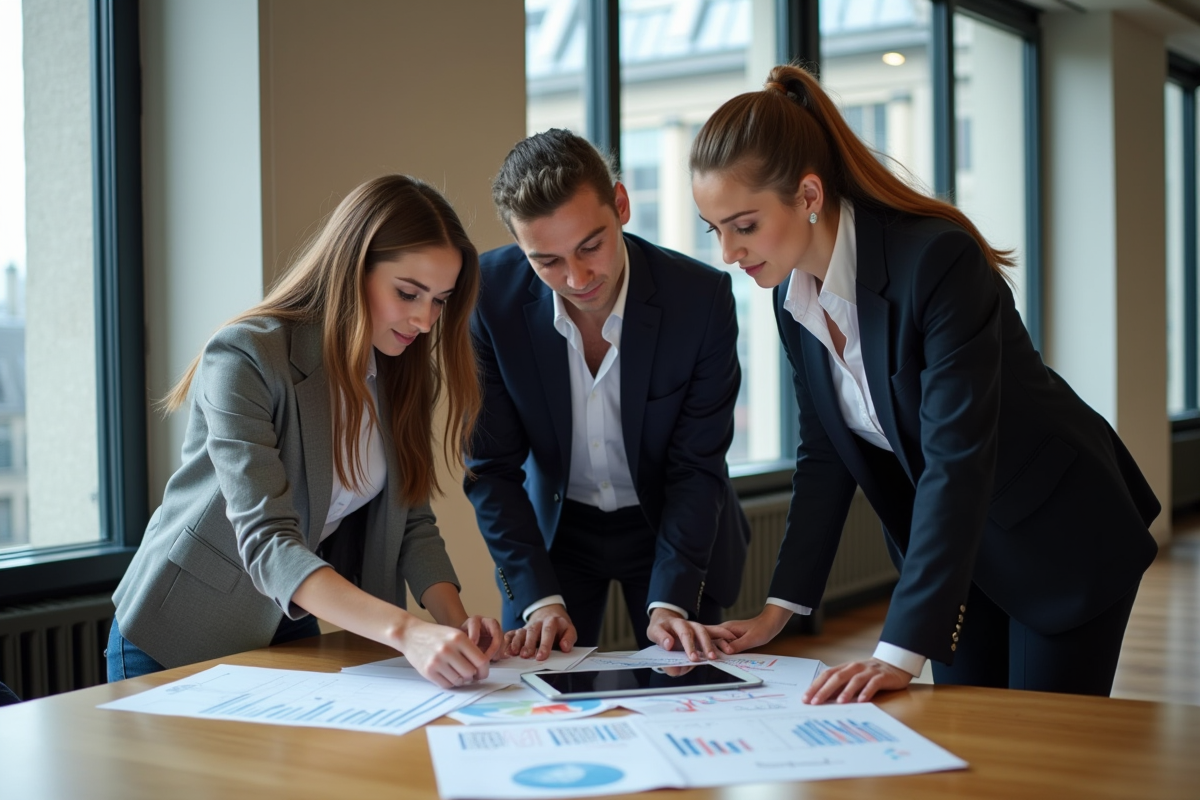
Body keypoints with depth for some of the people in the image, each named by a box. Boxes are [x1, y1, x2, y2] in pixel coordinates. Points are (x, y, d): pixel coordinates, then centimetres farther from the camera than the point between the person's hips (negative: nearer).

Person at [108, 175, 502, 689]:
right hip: (177, 643, -6)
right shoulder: (246, 360, -24)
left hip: (290, 632, 6)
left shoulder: (398, 372, -2)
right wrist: (404, 631, -44)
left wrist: (456, 622, -21)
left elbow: (412, 522, -3)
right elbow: (266, 542, -33)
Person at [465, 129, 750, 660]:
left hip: (674, 523, 0)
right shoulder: (491, 294, -21)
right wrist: (541, 598, -24)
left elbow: (696, 467, -18)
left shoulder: (702, 297, -25)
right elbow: (491, 467, -15)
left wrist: (669, 601, -27)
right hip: (554, 522, 1)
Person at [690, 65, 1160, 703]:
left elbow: (958, 459, -34)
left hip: (1061, 534, -6)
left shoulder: (938, 260, -30)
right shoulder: (795, 298, -6)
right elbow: (824, 456, 1)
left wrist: (900, 652, -38)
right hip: (952, 546, 7)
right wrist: (779, 609, -4)